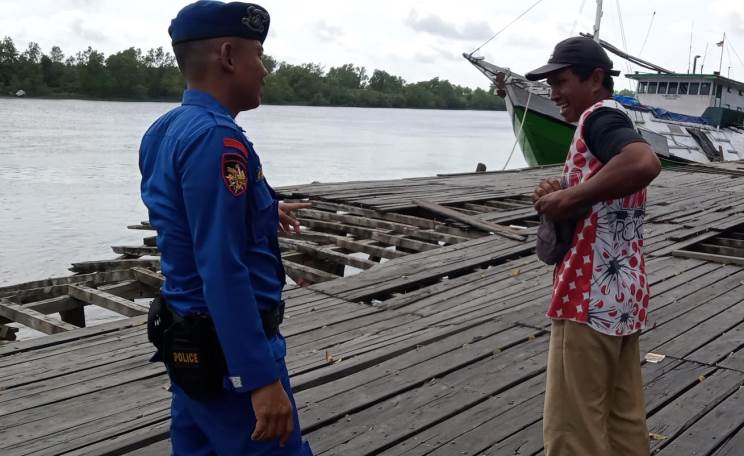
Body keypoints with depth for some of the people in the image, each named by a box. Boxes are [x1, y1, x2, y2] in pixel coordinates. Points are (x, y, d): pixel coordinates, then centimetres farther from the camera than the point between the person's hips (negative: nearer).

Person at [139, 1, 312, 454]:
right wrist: (262, 379, -26)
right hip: (228, 350, -9)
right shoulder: (216, 138, -22)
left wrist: (260, 212, 34)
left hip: (189, 342, 9)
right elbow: (223, 272, -27)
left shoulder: (166, 131, 7)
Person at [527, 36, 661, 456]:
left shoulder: (600, 115, -11)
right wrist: (562, 197, 4)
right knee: (625, 422, 17)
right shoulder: (616, 124, 19)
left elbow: (645, 163, -32)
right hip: (625, 294, 10)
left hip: (592, 296, -10)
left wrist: (568, 198, -22)